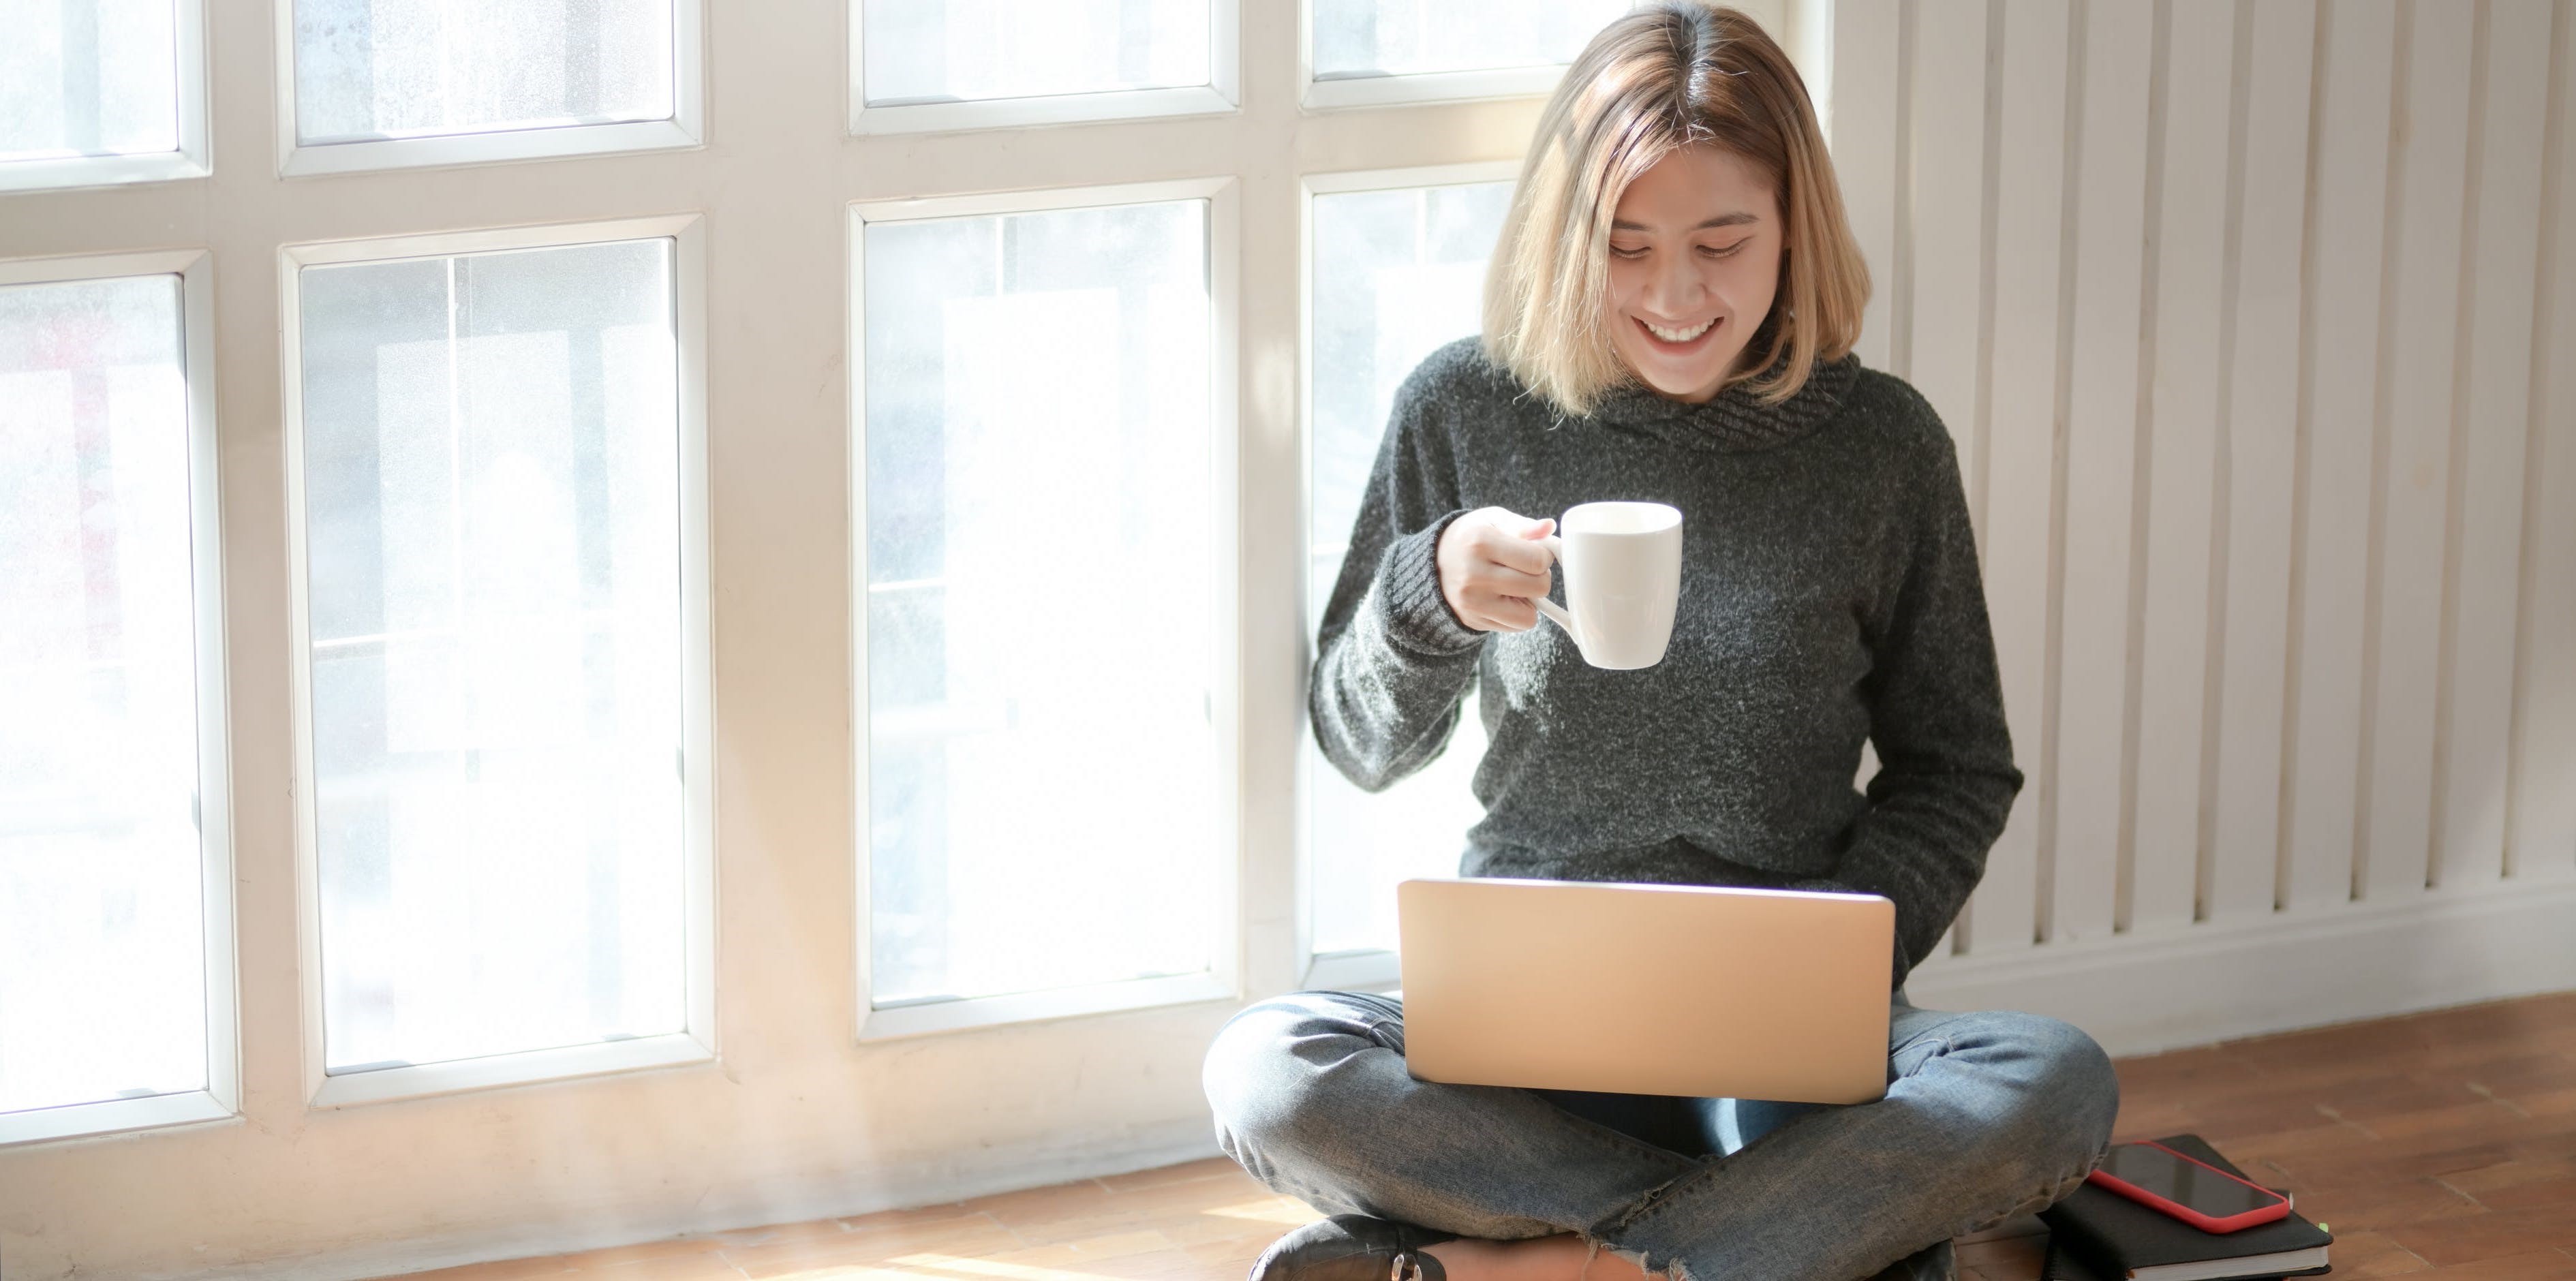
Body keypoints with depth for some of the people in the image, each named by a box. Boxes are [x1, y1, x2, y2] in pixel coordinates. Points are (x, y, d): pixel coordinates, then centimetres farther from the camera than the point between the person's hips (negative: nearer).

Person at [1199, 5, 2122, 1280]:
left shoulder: (1881, 443, 0)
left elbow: (1954, 769, 9)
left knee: (2056, 1085, -31)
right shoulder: (1465, 410, 0)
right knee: (1263, 1075, -31)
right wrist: (1431, 599, -16)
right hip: (1525, 1014, 0)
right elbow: (1365, 746, 5)